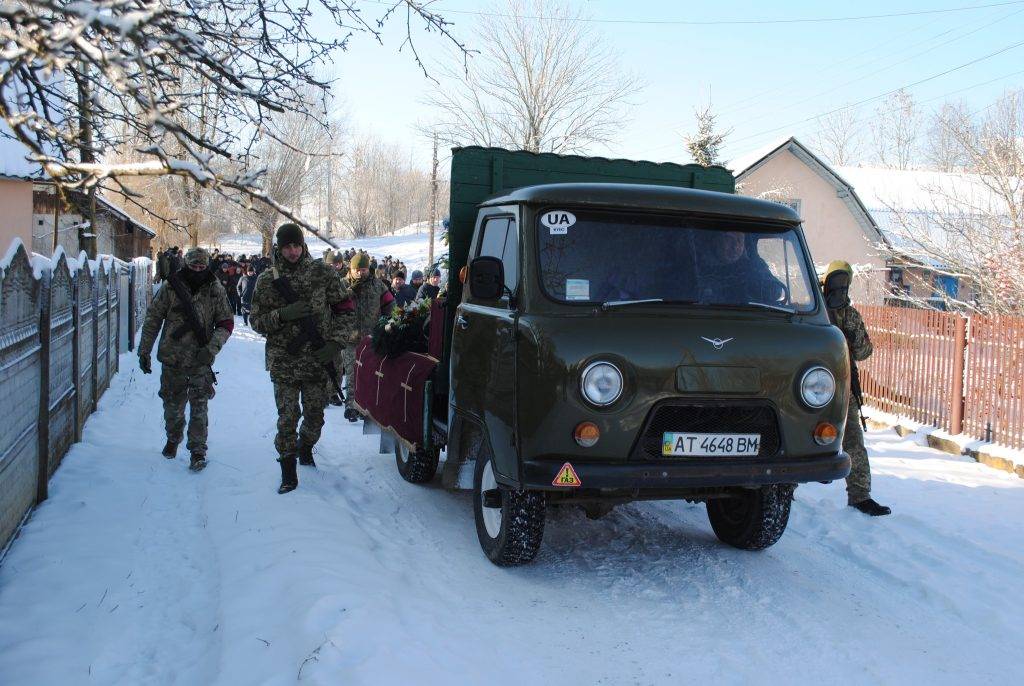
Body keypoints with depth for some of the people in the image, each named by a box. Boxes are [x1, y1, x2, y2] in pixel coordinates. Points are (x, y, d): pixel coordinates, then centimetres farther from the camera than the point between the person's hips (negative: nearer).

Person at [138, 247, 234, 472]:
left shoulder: (216, 290, -3)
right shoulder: (170, 287, -4)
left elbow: (226, 323, -1)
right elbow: (152, 320, 2)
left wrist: (212, 348, -16)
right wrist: (144, 351, 1)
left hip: (200, 362, -1)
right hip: (172, 360, 1)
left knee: (199, 407, -6)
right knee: (172, 405, 15)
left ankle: (198, 451, 2)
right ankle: (173, 439, 39)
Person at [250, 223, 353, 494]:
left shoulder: (321, 272, 0)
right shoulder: (267, 280, 0)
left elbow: (344, 307, 5)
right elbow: (257, 321, 1)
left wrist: (335, 342, -5)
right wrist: (283, 314, -18)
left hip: (318, 360, 1)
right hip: (283, 362, -1)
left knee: (315, 415, 13)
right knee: (287, 418, -3)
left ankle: (306, 447, 42)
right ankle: (288, 472, 10)